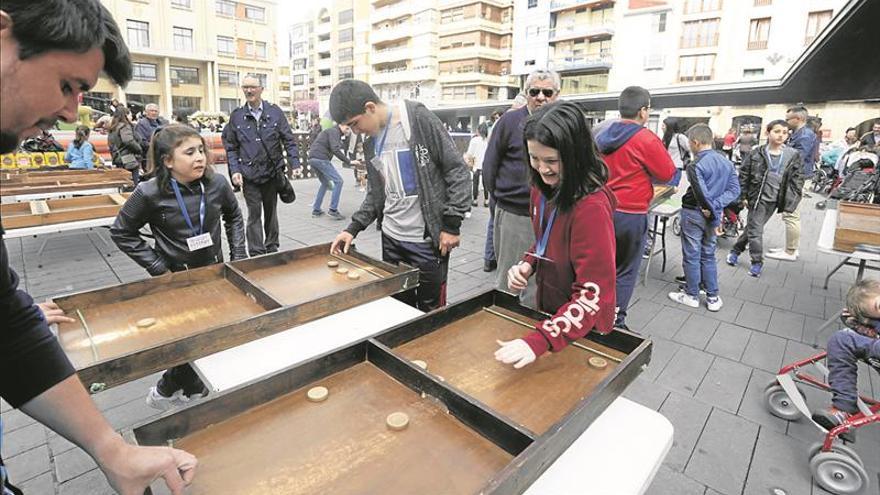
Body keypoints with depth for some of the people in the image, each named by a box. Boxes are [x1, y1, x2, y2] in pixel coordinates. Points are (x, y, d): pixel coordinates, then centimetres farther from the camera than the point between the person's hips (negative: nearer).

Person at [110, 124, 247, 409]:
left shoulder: (217, 183, -9)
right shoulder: (150, 193, -17)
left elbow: (234, 217, 10)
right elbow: (121, 232, -4)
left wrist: (238, 254, 2)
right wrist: (157, 266, -10)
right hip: (176, 278, -4)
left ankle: (192, 388, 37)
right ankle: (166, 391, 28)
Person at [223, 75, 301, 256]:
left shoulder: (275, 112, 2)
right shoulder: (236, 116, 3)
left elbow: (288, 140, 2)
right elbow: (231, 147, 6)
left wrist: (295, 163, -9)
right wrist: (235, 170, -6)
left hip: (273, 172, 1)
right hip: (249, 175, 0)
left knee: (271, 212, 13)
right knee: (254, 214, -1)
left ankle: (272, 249, 26)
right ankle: (257, 255, 5)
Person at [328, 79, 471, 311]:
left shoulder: (419, 119, -11)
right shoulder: (371, 143, 10)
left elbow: (458, 170, -11)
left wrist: (451, 224, -13)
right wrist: (353, 228, 6)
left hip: (428, 240, -6)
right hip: (391, 238, 6)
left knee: (430, 312, 6)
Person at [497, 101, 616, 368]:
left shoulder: (592, 206, -29)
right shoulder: (543, 188, -5)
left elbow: (594, 293, -30)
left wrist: (539, 340, -38)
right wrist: (527, 264, -9)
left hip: (582, 330, -7)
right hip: (549, 313, 7)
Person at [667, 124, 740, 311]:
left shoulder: (695, 166, -18)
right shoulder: (726, 162, 5)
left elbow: (703, 195, -23)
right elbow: (734, 189, -1)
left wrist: (713, 212, -8)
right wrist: (717, 207, -11)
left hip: (694, 214, -7)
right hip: (712, 215, 7)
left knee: (691, 256, 6)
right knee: (708, 256, 16)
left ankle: (692, 296, 17)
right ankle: (713, 298, 21)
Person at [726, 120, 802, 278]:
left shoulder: (793, 156, 1)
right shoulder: (756, 154, -5)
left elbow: (797, 180, 3)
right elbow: (743, 175, -1)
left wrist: (791, 202, -4)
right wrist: (743, 196, -4)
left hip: (774, 200, 3)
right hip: (757, 197, -2)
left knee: (752, 227, 12)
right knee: (755, 229, -1)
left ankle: (736, 250, 29)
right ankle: (757, 262, 10)